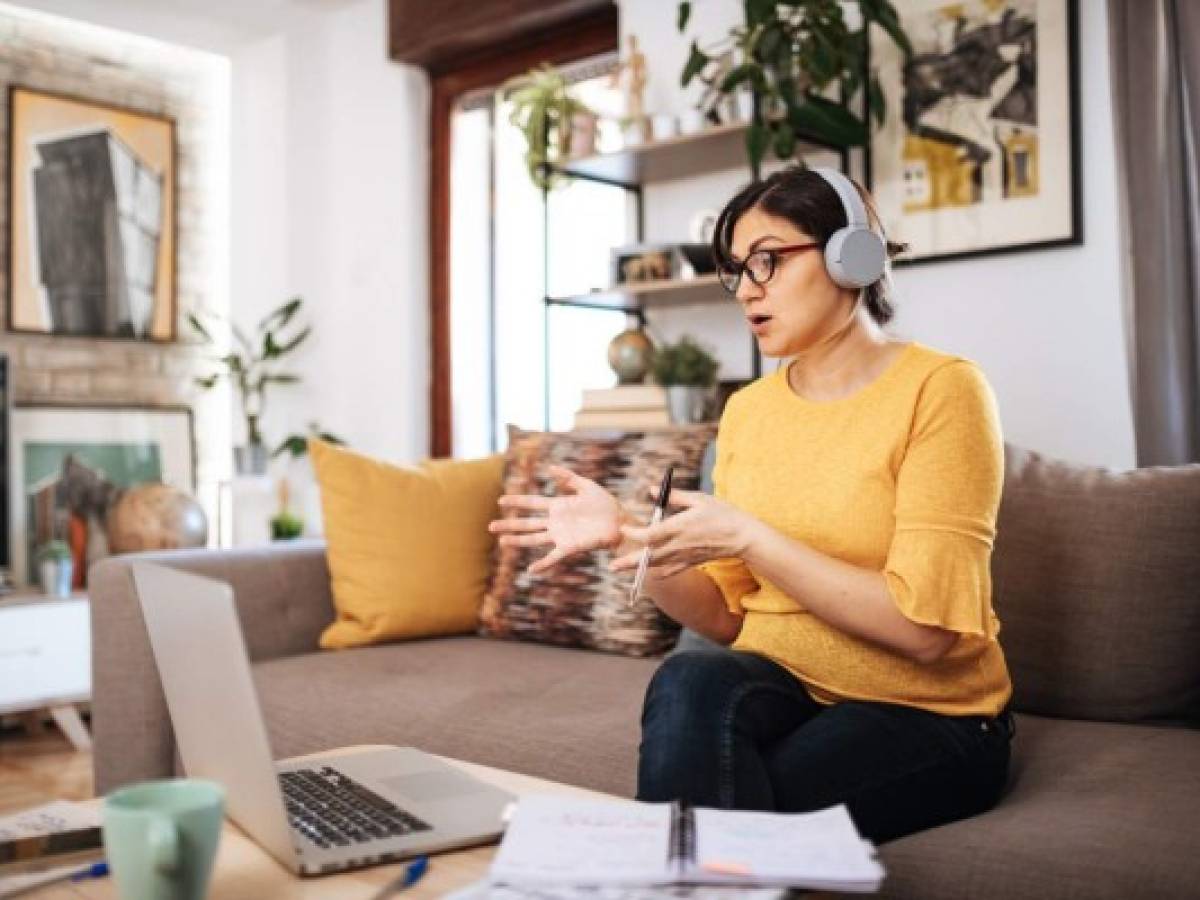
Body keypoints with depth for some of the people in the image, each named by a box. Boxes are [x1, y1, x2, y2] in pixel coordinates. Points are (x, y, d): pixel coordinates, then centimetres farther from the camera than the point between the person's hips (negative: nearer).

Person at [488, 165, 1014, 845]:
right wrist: (628, 539, -10)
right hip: (784, 688, 4)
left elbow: (924, 624, -19)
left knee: (719, 812, -29)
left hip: (925, 719, -4)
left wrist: (747, 539, -21)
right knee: (690, 682, -29)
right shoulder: (747, 410, 6)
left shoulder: (940, 388, -11)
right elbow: (725, 616, 5)